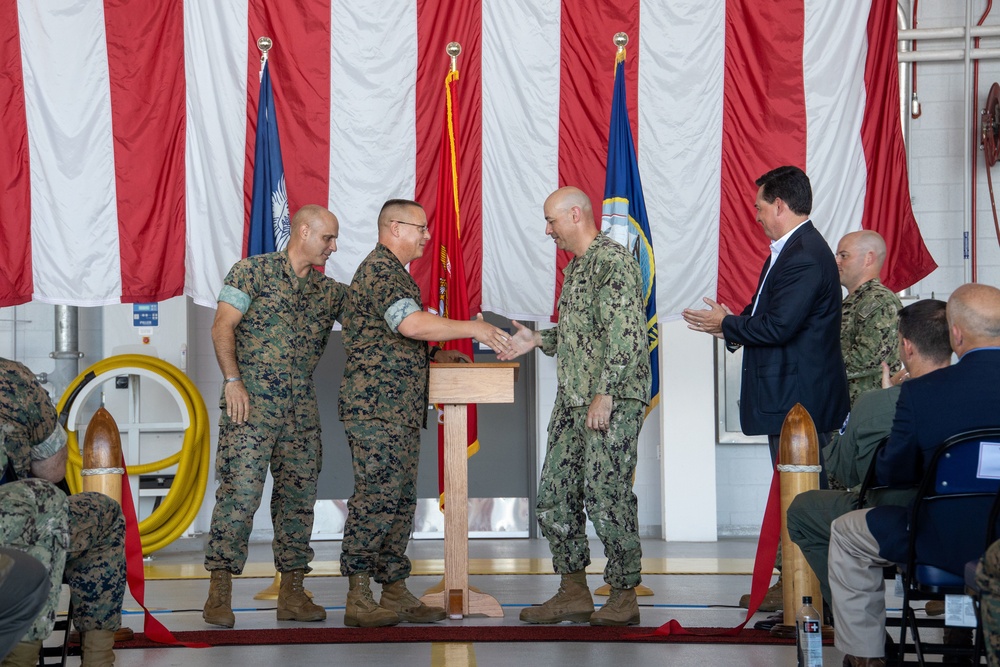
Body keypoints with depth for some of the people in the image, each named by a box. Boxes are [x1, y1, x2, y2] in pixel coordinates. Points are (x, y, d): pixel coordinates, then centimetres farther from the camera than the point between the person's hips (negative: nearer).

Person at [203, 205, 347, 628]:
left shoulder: (327, 290, 15)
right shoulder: (254, 271, 0)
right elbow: (222, 326, -5)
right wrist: (233, 379, -14)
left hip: (301, 406, 6)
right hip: (252, 401, -6)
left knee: (298, 495, 6)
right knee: (239, 491, -11)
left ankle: (292, 593, 13)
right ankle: (219, 593, -6)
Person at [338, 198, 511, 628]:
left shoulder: (393, 272, 24)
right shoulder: (380, 270, -11)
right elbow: (411, 323, -25)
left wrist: (434, 354, 17)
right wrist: (471, 328, -17)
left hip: (400, 411, 11)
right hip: (377, 405, -11)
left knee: (400, 500, 10)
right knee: (377, 497, -10)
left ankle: (395, 594, 14)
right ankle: (359, 600, -7)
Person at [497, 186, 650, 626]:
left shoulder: (613, 261, -13)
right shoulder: (576, 266, 18)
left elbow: (627, 334, -20)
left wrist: (606, 392, -23)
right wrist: (538, 340, 15)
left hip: (612, 402, -10)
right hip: (572, 401, 10)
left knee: (606, 495, -6)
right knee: (555, 494, 9)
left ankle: (624, 596, 5)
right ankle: (573, 593, 17)